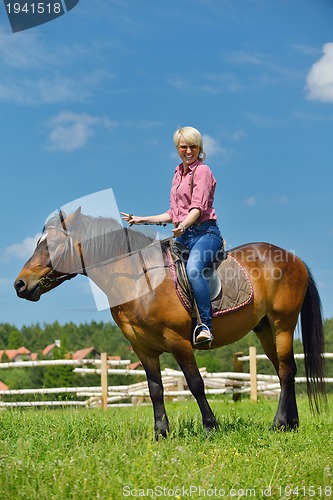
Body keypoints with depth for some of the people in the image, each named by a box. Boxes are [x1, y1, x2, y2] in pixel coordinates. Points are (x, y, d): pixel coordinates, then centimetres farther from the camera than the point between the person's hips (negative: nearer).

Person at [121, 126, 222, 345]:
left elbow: (198, 207, -18)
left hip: (204, 232, -9)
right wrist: (142, 220, 23)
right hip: (183, 235, 9)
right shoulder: (178, 174, 21)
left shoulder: (202, 171, -3)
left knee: (193, 269, -36)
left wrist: (183, 225, -36)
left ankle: (205, 325, -38)